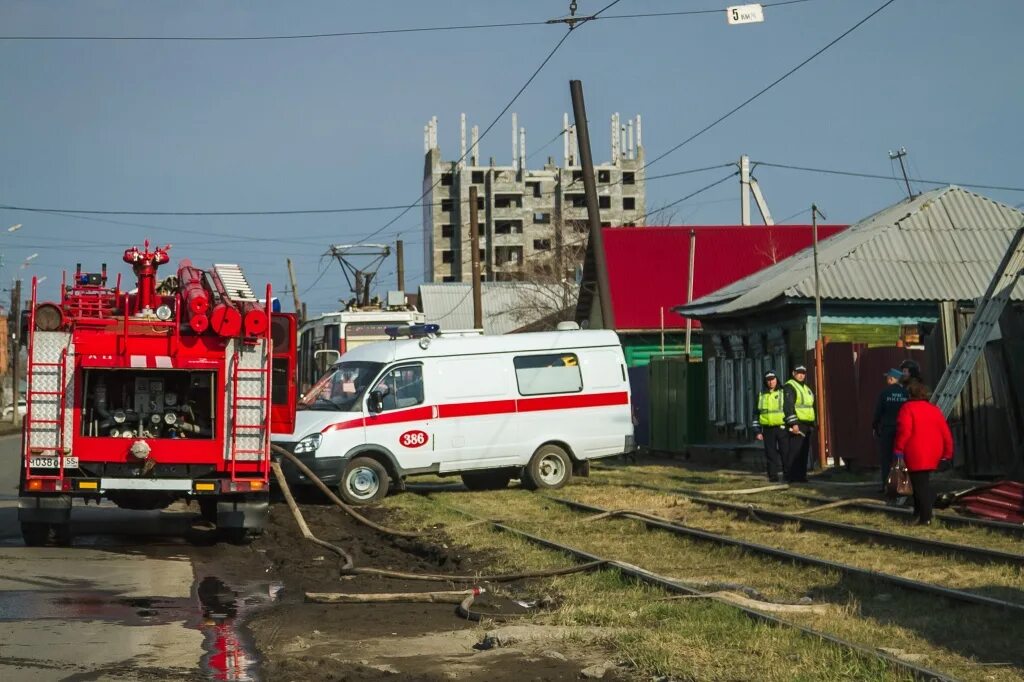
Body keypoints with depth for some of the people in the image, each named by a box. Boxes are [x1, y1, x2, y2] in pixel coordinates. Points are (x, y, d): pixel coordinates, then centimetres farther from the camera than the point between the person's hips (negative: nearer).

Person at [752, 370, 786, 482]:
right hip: (768, 429, 3)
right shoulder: (761, 396, 13)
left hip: (782, 428, -3)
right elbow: (756, 414, 15)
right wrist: (757, 431, 8)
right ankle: (773, 474, 7)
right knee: (770, 453, 2)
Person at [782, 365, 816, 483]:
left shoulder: (806, 389, 22)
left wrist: (813, 424, 23)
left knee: (804, 452, 9)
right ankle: (792, 476, -12)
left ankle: (801, 475, 13)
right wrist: (793, 423, -24)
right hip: (796, 425, -9)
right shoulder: (789, 387, -7)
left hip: (807, 425, 9)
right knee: (794, 451, -12)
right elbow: (788, 407, -16)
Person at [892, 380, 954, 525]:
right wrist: (947, 453, 17)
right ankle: (919, 510, 22)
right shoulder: (935, 410, 12)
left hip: (916, 455, -6)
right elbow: (946, 433, 9)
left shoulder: (908, 408, -6)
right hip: (932, 455, 6)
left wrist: (898, 449, -10)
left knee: (920, 485, -4)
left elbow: (904, 431, -18)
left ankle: (925, 517, -8)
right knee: (925, 483, 21)